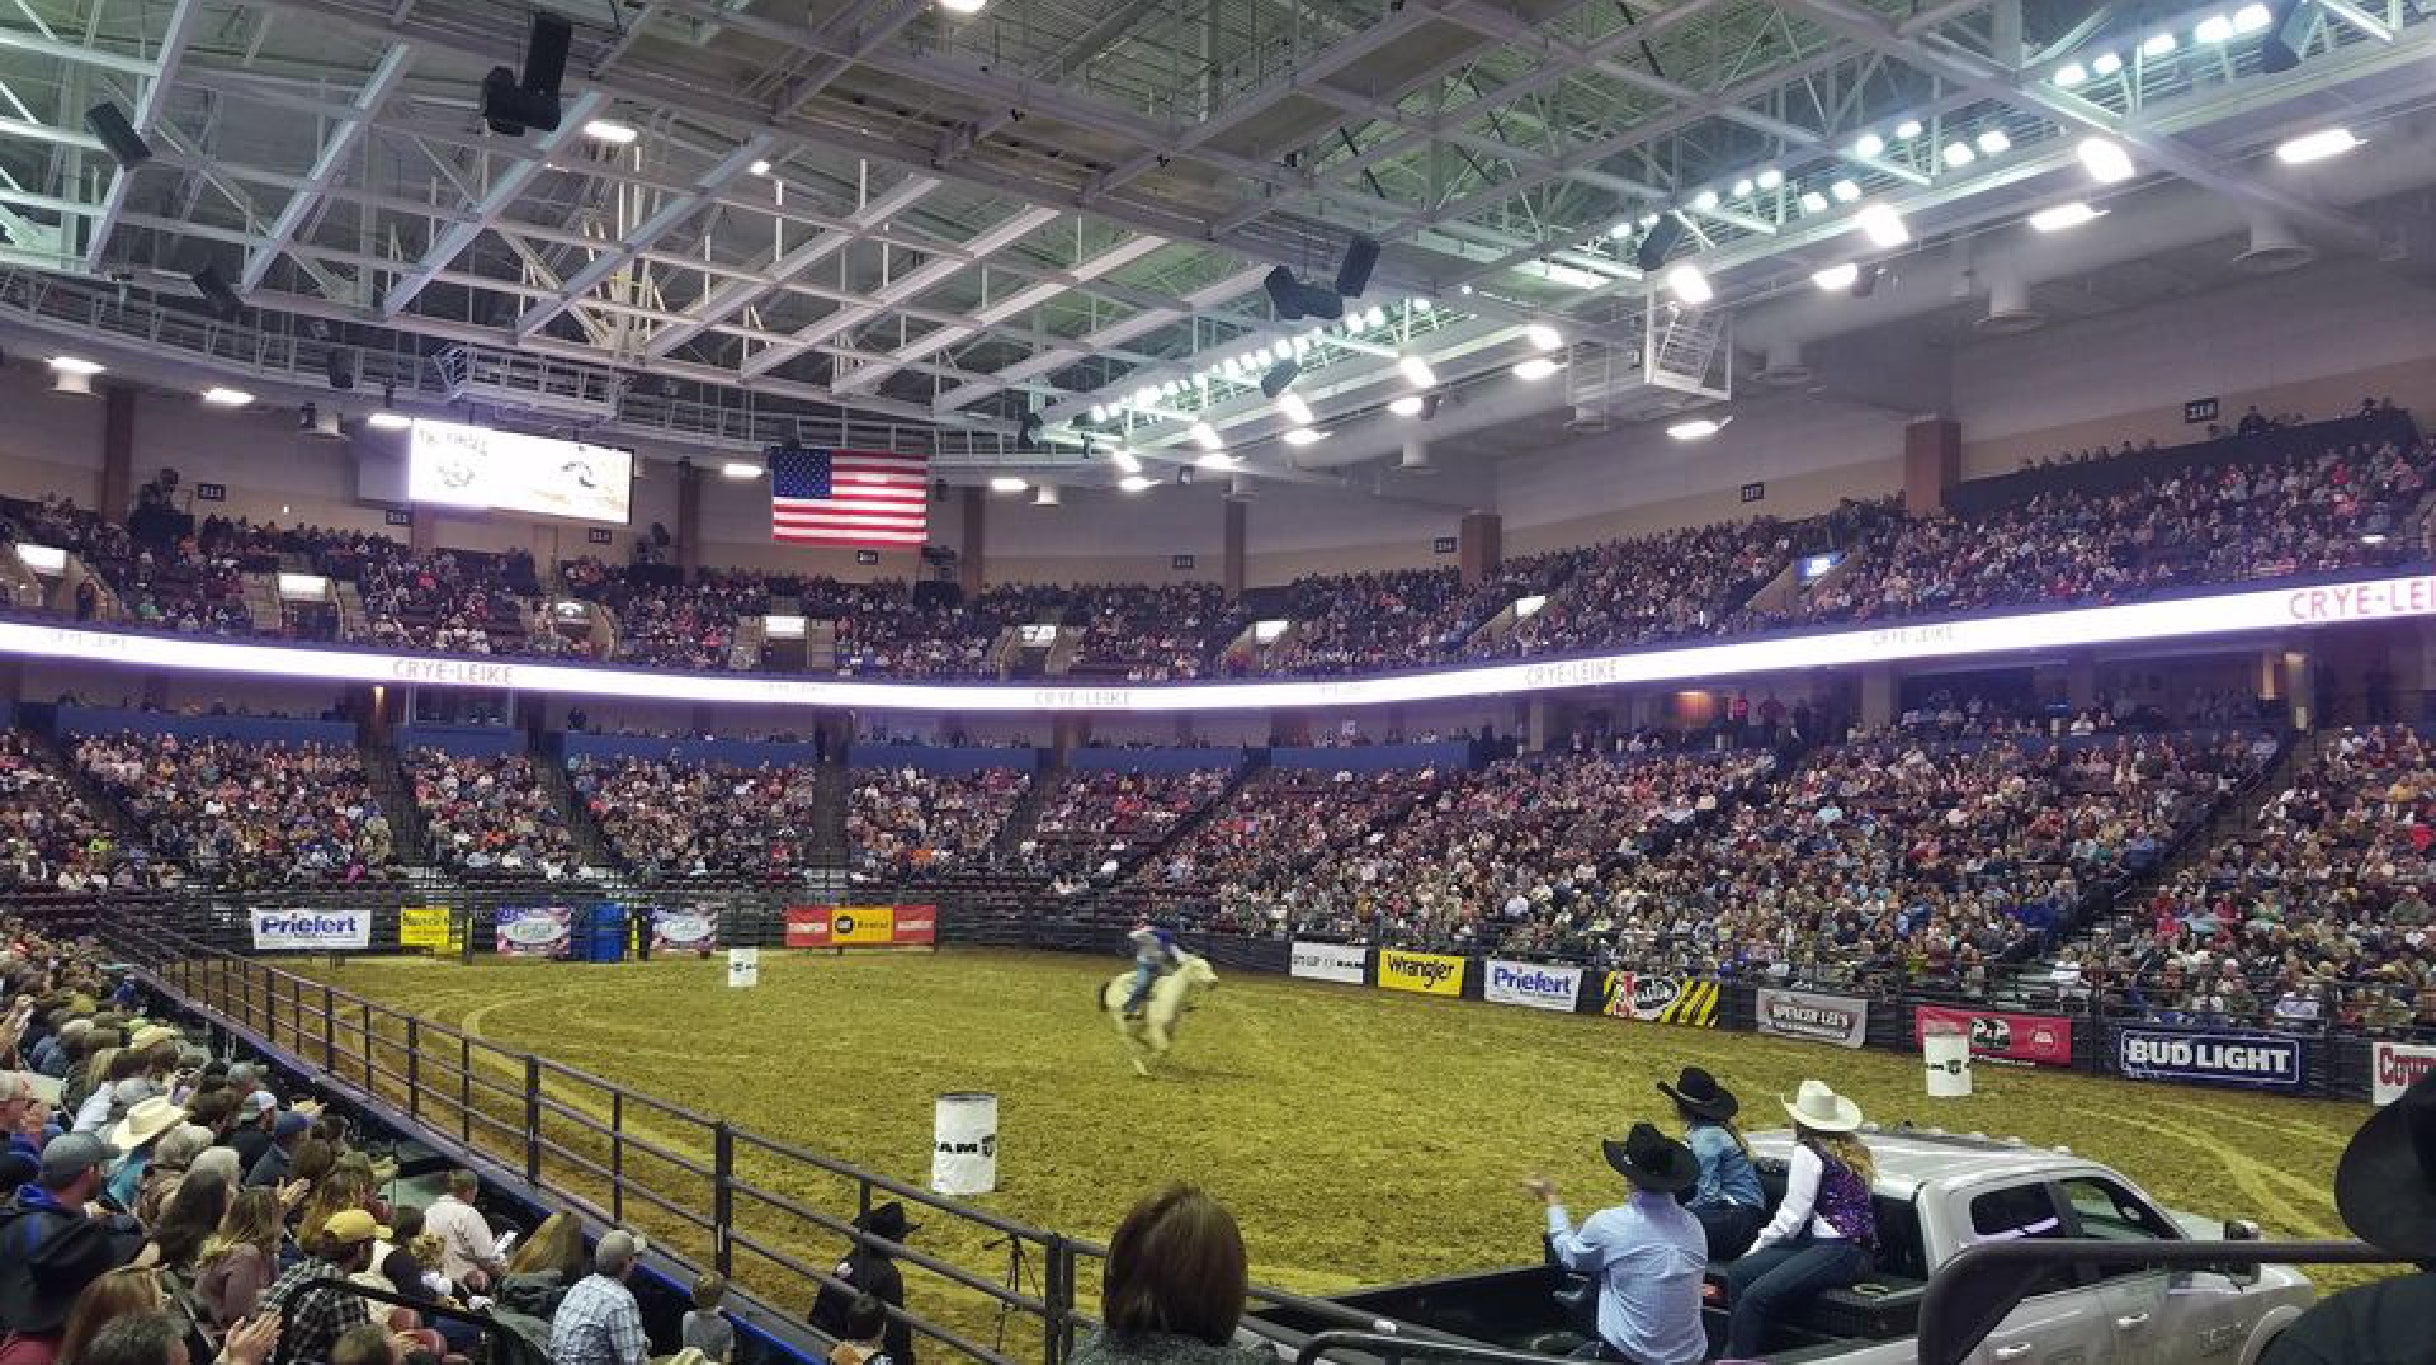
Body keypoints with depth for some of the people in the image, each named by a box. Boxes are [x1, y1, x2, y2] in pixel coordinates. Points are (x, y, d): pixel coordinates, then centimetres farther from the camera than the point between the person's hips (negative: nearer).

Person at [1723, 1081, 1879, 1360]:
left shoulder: (1808, 1152, -7)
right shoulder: (1853, 1151, 19)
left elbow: (1791, 1217, -8)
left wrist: (1756, 1248, 5)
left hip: (1839, 1250, -9)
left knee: (1755, 1297, -23)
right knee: (1737, 1273, -1)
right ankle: (1732, 1353, -6)